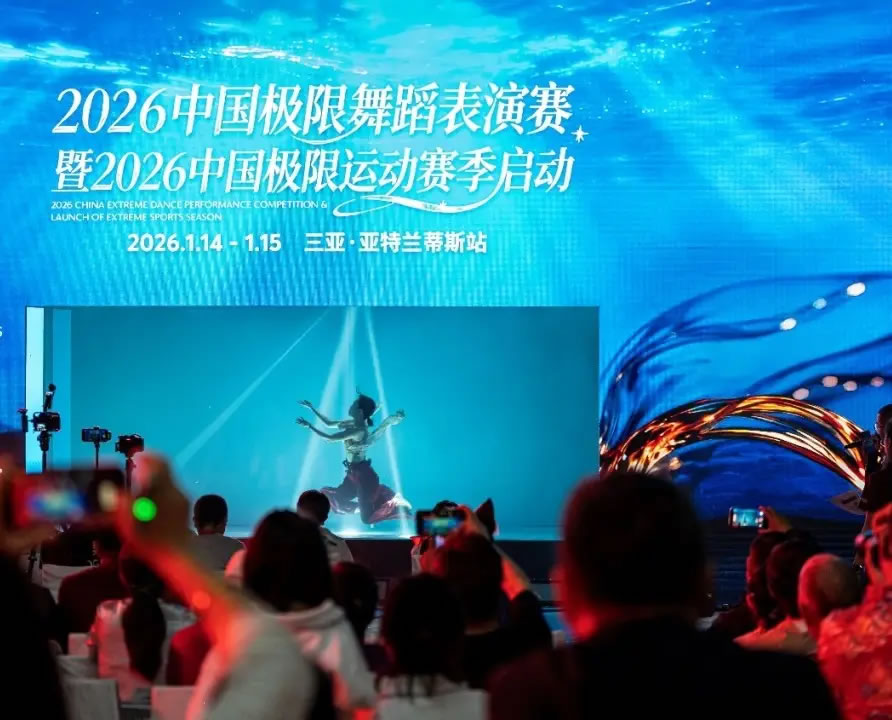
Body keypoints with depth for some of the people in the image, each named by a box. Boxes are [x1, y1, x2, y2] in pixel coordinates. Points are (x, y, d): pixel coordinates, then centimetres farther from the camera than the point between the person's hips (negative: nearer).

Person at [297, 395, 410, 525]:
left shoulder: (359, 430, -24)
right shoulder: (352, 424, 2)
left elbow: (330, 438, -24)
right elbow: (329, 423, 15)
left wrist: (310, 426, -18)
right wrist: (312, 409, 13)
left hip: (362, 474, -9)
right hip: (354, 473, 9)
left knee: (367, 515, -5)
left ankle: (399, 505, 11)